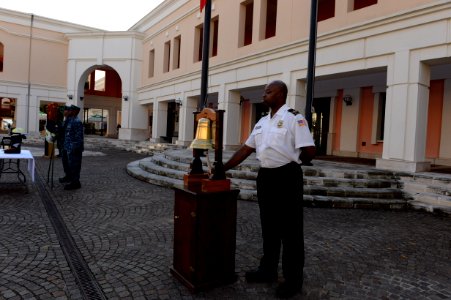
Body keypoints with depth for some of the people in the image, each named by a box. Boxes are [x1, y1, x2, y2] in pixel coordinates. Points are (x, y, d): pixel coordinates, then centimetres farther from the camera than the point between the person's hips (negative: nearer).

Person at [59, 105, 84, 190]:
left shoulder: (77, 122, -21)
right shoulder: (68, 120, 12)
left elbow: (79, 137, -24)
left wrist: (75, 148, -25)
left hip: (73, 148, -11)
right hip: (66, 147, 11)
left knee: (73, 165, -4)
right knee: (66, 162, 26)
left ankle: (75, 182, 6)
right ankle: (68, 177, 46)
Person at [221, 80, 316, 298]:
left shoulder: (294, 118, -9)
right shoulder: (262, 122, 15)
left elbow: (309, 151, -15)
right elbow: (245, 149, 15)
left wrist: (292, 162, 3)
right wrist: (223, 168, 11)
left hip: (287, 177, -7)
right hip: (265, 176, 7)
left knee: (290, 230, 2)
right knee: (269, 227, 16)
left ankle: (293, 280, 16)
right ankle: (268, 270, 32)